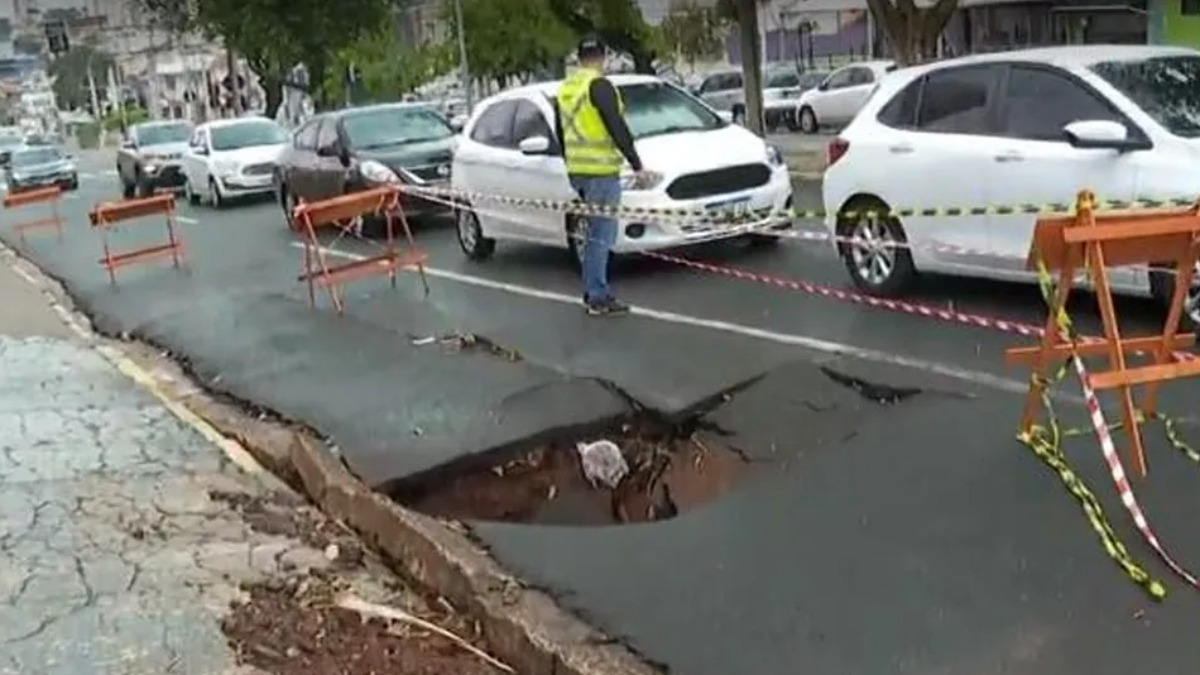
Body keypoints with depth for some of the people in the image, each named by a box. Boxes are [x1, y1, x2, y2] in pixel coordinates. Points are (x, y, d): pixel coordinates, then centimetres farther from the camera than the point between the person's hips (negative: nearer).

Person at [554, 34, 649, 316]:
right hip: (601, 171, -8)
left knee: (596, 231, 15)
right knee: (601, 234, -5)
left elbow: (561, 132, 23)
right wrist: (636, 164, -14)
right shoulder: (599, 85, -11)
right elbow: (617, 127, -17)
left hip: (576, 171, 8)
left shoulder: (564, 89, 16)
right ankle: (597, 297, -4)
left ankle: (595, 292, 17)